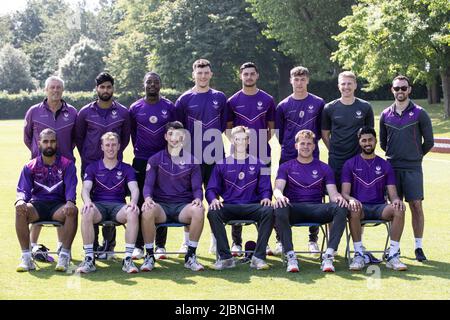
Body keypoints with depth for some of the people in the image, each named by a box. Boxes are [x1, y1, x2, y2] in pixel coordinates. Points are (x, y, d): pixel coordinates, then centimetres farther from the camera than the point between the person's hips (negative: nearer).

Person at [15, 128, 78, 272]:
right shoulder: (30, 167, 9)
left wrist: (70, 202, -30)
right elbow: (23, 189, 1)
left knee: (73, 211, -34)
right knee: (20, 211, -31)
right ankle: (26, 257, -28)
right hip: (37, 205, 1)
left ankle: (64, 256, -29)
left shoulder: (67, 164, 5)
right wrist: (20, 200, -25)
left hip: (59, 206, -1)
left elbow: (71, 187, -7)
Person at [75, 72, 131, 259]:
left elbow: (125, 138, 12)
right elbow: (78, 137, 11)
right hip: (90, 165, 0)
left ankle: (109, 245, 8)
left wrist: (116, 154, 6)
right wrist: (85, 157, 6)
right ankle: (92, 246, 9)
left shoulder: (122, 113, 3)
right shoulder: (85, 112, 2)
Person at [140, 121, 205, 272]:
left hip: (183, 206, 0)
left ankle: (190, 256, -19)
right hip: (161, 205, 0)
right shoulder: (155, 160, 11)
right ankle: (149, 256, -19)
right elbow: (148, 184, 3)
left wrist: (198, 199, -16)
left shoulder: (192, 161, 12)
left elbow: (197, 188, 8)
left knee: (198, 211, -34)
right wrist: (148, 198, -20)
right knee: (147, 211, -36)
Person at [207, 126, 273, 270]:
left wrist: (266, 198, -13)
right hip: (229, 207, 0)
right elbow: (211, 189, 9)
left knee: (269, 211, -33)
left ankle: (258, 257, -27)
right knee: (213, 212, -32)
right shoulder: (222, 165, 13)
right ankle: (225, 257, -26)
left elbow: (265, 188, 11)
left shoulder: (258, 165, 13)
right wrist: (213, 199, -14)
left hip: (252, 207, 0)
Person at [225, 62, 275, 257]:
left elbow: (271, 127, 10)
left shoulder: (267, 100, 7)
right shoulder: (233, 101, 6)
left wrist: (263, 143, -2)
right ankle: (236, 242, 7)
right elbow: (228, 128, 9)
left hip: (262, 155, 0)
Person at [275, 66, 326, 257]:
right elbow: (279, 132, 12)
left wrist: (313, 141, 1)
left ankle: (313, 240, 11)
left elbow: (322, 130, 10)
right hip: (288, 158, 1)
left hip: (312, 158, 0)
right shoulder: (283, 106, 6)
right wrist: (288, 145, 4)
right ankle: (280, 240, 7)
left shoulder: (318, 103, 4)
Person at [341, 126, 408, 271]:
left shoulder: (385, 165, 14)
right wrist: (351, 199, -25)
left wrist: (396, 200, -19)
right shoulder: (350, 164, 9)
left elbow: (392, 193, 7)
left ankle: (393, 255, -25)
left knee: (399, 210, -30)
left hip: (379, 207, 2)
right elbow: (345, 192, 0)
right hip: (360, 206, -2)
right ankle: (359, 254, -27)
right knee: (353, 210, -38)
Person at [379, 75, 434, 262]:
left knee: (416, 205, -5)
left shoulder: (419, 114, -1)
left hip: (413, 168, -2)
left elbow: (429, 142, 4)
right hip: (392, 167, 2)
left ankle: (418, 247, 2)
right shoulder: (385, 115, 8)